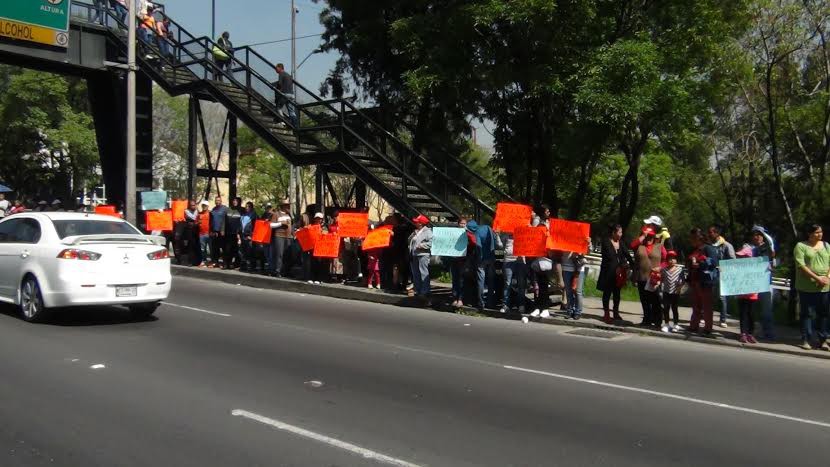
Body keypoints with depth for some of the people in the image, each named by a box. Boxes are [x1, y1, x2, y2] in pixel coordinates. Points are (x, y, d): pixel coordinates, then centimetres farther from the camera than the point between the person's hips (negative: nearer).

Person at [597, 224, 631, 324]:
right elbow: (609, 256, -16)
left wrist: (632, 264, -15)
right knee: (607, 292, 2)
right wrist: (619, 265, -23)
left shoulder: (621, 242, 9)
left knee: (617, 293, 12)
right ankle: (606, 314, 8)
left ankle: (616, 313, 23)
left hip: (618, 271, 5)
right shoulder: (606, 241, -7)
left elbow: (626, 254, 0)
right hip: (608, 271, -5)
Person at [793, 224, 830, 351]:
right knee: (806, 313, 1)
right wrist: (817, 278, -16)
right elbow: (801, 265, -11)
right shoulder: (801, 246, -1)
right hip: (807, 286, -4)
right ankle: (806, 340, 6)